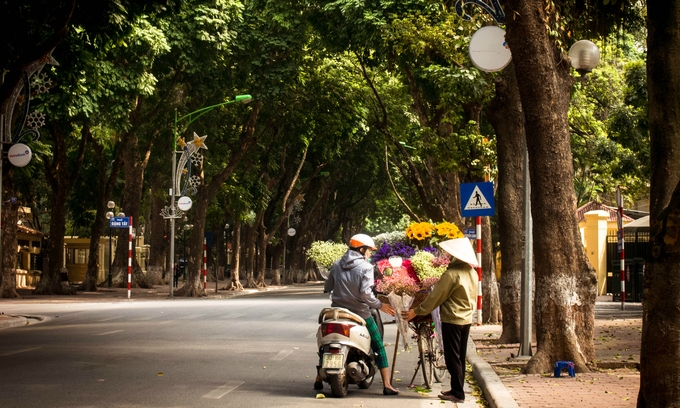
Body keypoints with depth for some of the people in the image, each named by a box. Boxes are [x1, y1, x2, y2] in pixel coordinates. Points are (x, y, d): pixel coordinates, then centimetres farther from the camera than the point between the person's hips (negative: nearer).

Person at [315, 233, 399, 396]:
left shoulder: (336, 265, 5)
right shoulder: (365, 267, -10)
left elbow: (327, 288, 8)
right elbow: (366, 294, -20)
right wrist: (380, 305, -8)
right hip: (360, 314, -4)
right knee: (378, 346, 4)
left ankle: (318, 380, 20)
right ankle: (386, 385, -2)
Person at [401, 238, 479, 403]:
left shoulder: (451, 274, -18)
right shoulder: (473, 273, 5)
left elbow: (435, 297, -13)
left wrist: (416, 311, -5)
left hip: (452, 320, -8)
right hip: (466, 319, 8)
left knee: (452, 357, -2)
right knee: (460, 357, 14)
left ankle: (457, 393, -1)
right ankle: (457, 390, 21)